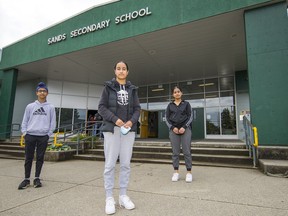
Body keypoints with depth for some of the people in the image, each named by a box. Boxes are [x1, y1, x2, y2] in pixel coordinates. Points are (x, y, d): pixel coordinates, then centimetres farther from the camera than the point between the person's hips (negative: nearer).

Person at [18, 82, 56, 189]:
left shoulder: (50, 107, 5)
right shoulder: (30, 106, 9)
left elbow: (53, 122, 5)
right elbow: (25, 121, 10)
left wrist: (48, 134, -3)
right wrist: (24, 132, 0)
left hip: (43, 136, -1)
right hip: (30, 135, 1)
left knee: (40, 158, 5)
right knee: (28, 158, 5)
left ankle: (37, 178, 15)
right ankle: (26, 179, 16)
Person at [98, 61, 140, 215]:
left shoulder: (132, 89, 12)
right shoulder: (108, 87, 5)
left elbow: (137, 108, 8)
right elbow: (101, 107, -1)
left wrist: (132, 121, -11)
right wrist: (115, 119, -15)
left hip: (128, 129, 3)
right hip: (111, 129, -2)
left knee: (126, 164, 6)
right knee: (110, 164, -1)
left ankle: (123, 196, 19)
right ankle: (109, 198, 11)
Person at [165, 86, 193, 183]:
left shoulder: (186, 104, 10)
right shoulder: (170, 105, 12)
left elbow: (190, 117, 4)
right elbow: (167, 118, 7)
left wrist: (184, 127, -10)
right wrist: (172, 127, -8)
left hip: (185, 129, -1)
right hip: (173, 130, 1)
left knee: (187, 151, -3)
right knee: (175, 152, 2)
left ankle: (189, 172, 4)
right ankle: (176, 172, 9)